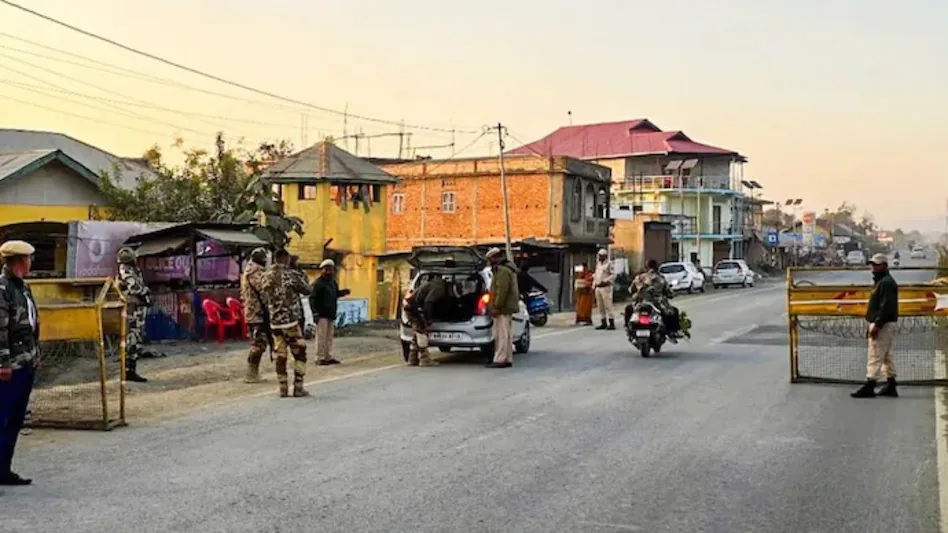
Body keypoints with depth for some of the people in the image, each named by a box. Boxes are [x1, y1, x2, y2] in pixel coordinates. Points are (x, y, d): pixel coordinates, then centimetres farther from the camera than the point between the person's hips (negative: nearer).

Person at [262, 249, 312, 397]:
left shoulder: (267, 277, 5)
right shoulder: (289, 276, -12)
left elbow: (265, 298, 12)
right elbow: (307, 290, -3)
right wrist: (300, 280, 14)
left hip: (274, 323, 5)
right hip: (290, 322, -5)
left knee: (280, 356, 10)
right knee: (299, 354, 5)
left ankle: (283, 389, 11)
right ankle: (298, 388, 4)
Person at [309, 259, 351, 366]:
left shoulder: (333, 282, 15)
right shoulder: (318, 283, -10)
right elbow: (312, 298, -14)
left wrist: (343, 292, 2)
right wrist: (315, 313, -21)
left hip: (331, 315, 8)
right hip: (322, 315, -8)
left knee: (329, 337, 12)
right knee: (321, 336, -7)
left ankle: (328, 357, 18)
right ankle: (320, 358, -3)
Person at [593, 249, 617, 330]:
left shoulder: (609, 264, -4)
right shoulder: (598, 264, 19)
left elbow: (613, 275, -12)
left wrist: (605, 281, -20)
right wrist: (594, 284, 16)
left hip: (606, 287, -8)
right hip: (598, 287, 8)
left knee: (608, 306, -10)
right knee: (600, 307, 8)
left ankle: (612, 323, -9)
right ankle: (604, 323, 14)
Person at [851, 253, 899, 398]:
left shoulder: (886, 282, -15)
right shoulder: (880, 281, 18)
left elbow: (886, 307, -23)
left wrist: (877, 326, -25)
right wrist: (873, 325, 19)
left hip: (883, 325, -11)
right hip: (881, 324, 11)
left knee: (875, 356, -10)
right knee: (886, 356, 14)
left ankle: (869, 386, -11)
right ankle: (890, 386, 19)